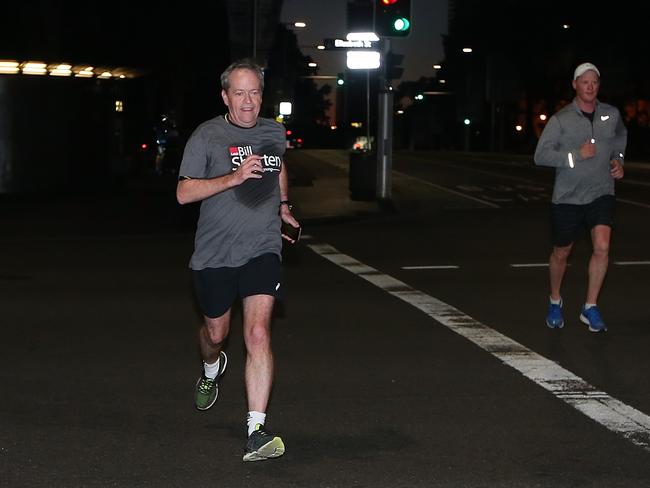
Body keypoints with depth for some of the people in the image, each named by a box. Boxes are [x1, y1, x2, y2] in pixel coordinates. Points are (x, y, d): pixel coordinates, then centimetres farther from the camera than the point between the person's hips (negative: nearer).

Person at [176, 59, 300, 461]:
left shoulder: (274, 133, 7)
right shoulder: (207, 136, -7)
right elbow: (184, 193, -14)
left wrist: (284, 205, 21)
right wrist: (234, 177, -24)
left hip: (262, 250, 1)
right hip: (214, 254, -1)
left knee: (258, 334, -16)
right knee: (217, 332, 17)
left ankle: (257, 432, -18)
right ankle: (212, 370, 56)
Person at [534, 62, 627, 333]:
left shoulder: (612, 114, 2)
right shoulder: (561, 120, -9)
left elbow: (620, 136, 25)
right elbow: (540, 155, -15)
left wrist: (618, 159, 9)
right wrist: (577, 155, -21)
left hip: (601, 193, 2)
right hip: (567, 197, -1)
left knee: (602, 247, -17)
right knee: (561, 252, 12)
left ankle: (590, 308, -4)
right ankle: (555, 302, 36)